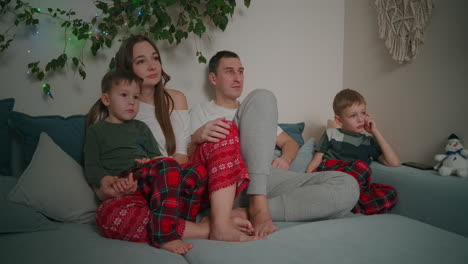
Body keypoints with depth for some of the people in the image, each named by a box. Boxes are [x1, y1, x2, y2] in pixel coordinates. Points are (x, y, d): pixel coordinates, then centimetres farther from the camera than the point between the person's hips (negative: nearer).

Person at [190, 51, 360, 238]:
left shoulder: (258, 112, 34)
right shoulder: (200, 112, 21)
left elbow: (288, 143, 30)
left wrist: (285, 160, 6)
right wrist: (197, 138, -18)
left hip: (270, 178, 5)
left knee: (347, 186, -20)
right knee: (262, 97, -20)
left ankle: (244, 214, -31)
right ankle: (259, 207, -32)